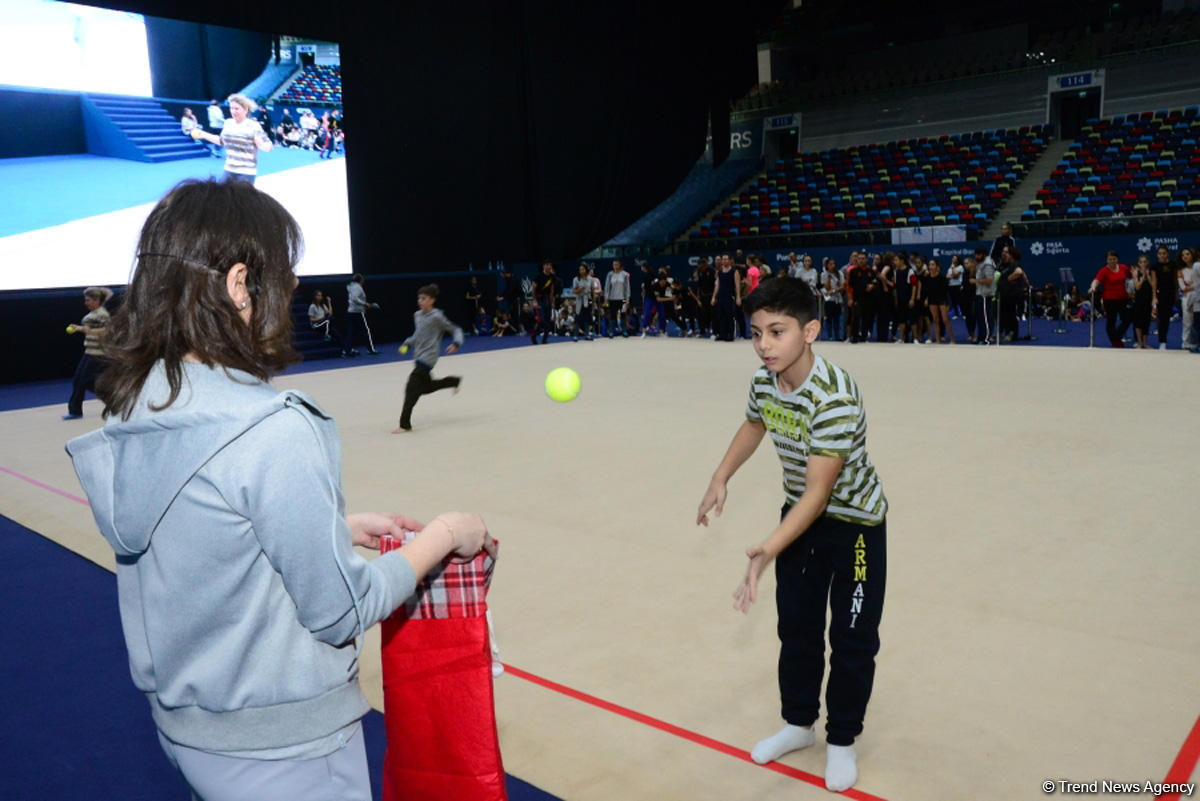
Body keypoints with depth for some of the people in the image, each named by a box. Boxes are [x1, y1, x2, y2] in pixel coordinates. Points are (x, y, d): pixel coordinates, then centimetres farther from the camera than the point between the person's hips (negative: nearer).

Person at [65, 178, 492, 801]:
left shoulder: (130, 416, -4)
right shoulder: (275, 430, -28)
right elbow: (342, 612, -20)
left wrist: (342, 529, 8)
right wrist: (445, 534, -8)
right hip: (278, 749, -7)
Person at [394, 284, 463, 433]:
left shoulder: (437, 317, -11)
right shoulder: (417, 315, 9)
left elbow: (455, 330, -6)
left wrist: (456, 344, -24)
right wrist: (407, 344, 8)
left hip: (427, 358, -8)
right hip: (418, 357, 8)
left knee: (412, 389, -13)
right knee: (426, 387, 22)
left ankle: (405, 424, -8)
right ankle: (455, 381, 43)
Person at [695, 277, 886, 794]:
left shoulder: (835, 398, -34)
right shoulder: (763, 381, -12)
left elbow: (819, 492, -35)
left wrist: (768, 552, -43)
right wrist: (720, 480, 8)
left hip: (855, 521, -6)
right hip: (802, 512, 7)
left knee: (852, 640, 4)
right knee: (796, 626, 17)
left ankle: (842, 742, 26)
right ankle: (798, 723, 37)